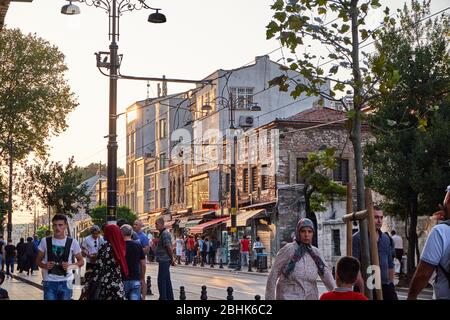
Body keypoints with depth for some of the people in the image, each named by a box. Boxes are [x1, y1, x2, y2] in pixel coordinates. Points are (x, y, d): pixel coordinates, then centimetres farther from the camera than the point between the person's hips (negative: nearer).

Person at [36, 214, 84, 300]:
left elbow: (81, 261, 7)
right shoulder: (45, 241, 1)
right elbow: (38, 260, 10)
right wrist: (45, 266, -12)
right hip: (49, 282, 0)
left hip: (65, 282, 0)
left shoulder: (72, 242, -1)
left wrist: (70, 266, -14)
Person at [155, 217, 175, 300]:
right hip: (164, 261, 10)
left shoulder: (164, 234, -16)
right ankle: (170, 297, 19)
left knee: (161, 281, -8)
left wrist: (172, 259, -12)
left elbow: (169, 248, -20)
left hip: (164, 261, -10)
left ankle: (163, 298, -6)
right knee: (167, 280, 13)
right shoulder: (162, 233, 16)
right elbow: (168, 247, 21)